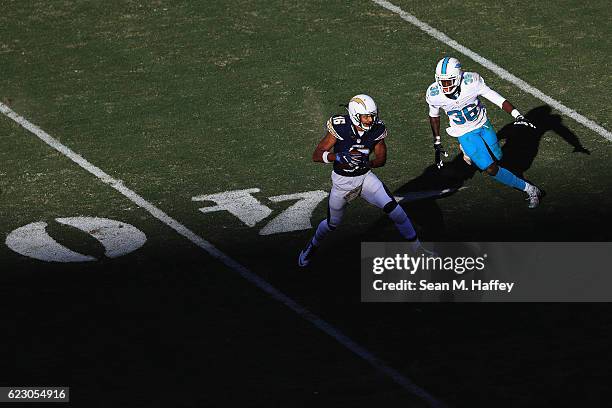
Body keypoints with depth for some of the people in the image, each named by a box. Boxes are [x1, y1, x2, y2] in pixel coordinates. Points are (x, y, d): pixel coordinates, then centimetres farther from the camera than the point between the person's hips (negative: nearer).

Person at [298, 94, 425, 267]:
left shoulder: (376, 129, -15)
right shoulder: (340, 127, -25)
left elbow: (381, 159, -2)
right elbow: (317, 155, -23)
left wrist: (367, 163, -26)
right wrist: (340, 157, -40)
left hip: (365, 176, 2)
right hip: (342, 180, -2)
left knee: (393, 209, -13)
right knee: (332, 223, 13)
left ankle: (417, 248, 1)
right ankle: (313, 245, 45)